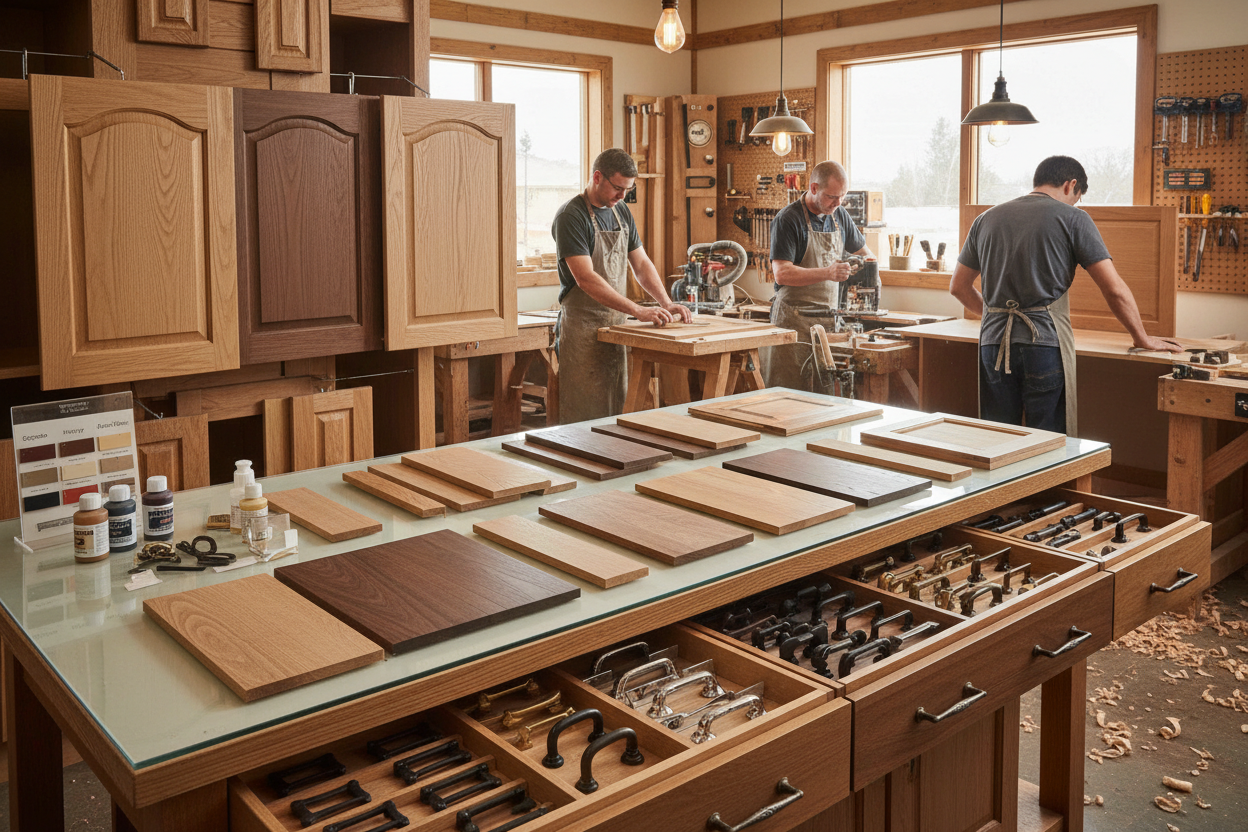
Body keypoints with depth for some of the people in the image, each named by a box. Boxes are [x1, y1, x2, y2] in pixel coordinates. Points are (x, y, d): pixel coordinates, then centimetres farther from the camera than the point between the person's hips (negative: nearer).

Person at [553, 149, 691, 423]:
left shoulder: (621, 212, 12)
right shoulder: (571, 215, -13)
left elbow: (641, 264, 16)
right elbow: (586, 278, -22)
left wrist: (666, 304, -1)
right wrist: (639, 311, -26)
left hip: (616, 323, 7)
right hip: (584, 326, -7)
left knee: (616, 409, 9)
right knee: (585, 416, -5)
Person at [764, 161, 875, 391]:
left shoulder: (840, 216, 13)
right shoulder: (787, 220, -9)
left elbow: (863, 250, 28)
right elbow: (782, 274, -18)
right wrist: (828, 273, -28)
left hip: (829, 320, 6)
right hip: (794, 319, -6)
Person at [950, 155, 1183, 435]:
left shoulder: (986, 219, 15)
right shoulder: (1071, 218, 2)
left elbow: (958, 287, 22)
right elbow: (1115, 290, -2)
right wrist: (1143, 339, 10)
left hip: (994, 344, 4)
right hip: (1045, 344, -4)